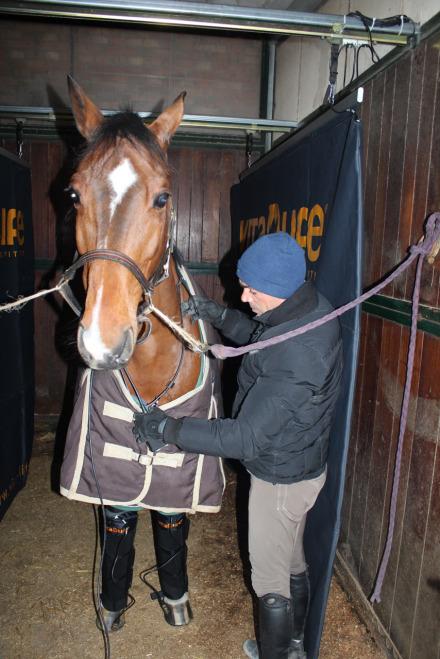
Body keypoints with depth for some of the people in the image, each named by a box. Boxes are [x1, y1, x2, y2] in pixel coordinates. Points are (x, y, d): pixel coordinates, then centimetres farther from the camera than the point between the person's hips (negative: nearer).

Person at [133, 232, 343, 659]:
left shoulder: (293, 360, -37)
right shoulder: (313, 306, -8)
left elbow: (244, 439, -33)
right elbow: (262, 336, 12)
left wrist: (168, 428, -25)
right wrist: (219, 315, -1)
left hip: (280, 479, -9)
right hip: (304, 465, 9)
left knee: (270, 580, 15)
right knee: (292, 563, 28)